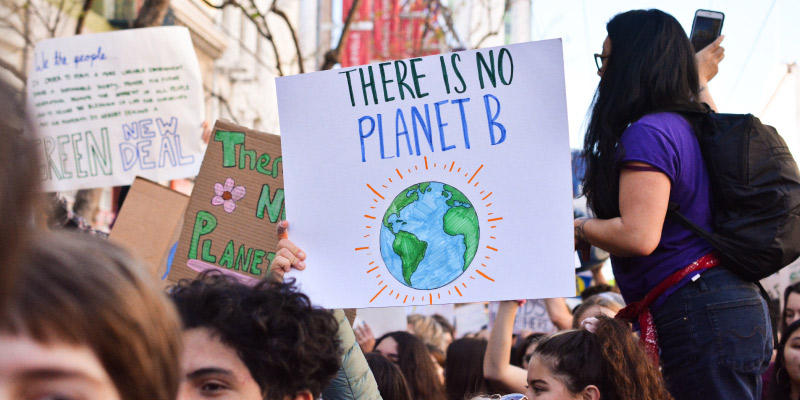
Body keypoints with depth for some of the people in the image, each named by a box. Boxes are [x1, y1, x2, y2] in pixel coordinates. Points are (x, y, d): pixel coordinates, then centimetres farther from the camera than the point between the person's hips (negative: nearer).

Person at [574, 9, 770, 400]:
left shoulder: (648, 133, -14)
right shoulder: (693, 126, 14)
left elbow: (639, 237, -22)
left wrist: (581, 228, -5)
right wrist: (701, 81, 51)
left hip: (698, 312, -10)